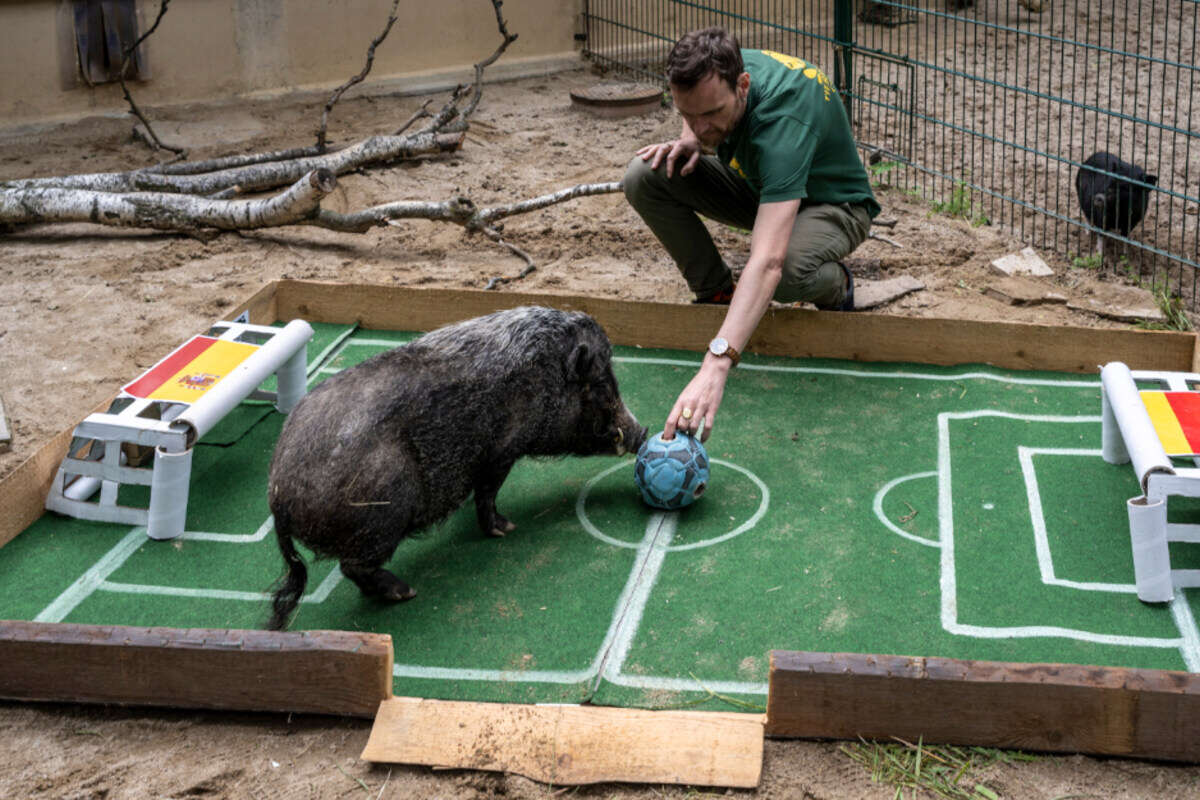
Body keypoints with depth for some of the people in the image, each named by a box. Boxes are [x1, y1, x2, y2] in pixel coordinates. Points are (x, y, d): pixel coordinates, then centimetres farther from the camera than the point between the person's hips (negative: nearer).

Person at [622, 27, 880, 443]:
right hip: (759, 186, 7)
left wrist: (716, 366, -64)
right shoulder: (715, 74, -20)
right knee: (646, 175, -17)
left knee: (786, 271, -42)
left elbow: (767, 263, -53)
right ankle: (716, 293, 1)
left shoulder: (783, 124, -42)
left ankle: (836, 287, -3)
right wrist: (690, 142, -16)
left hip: (833, 204, -7)